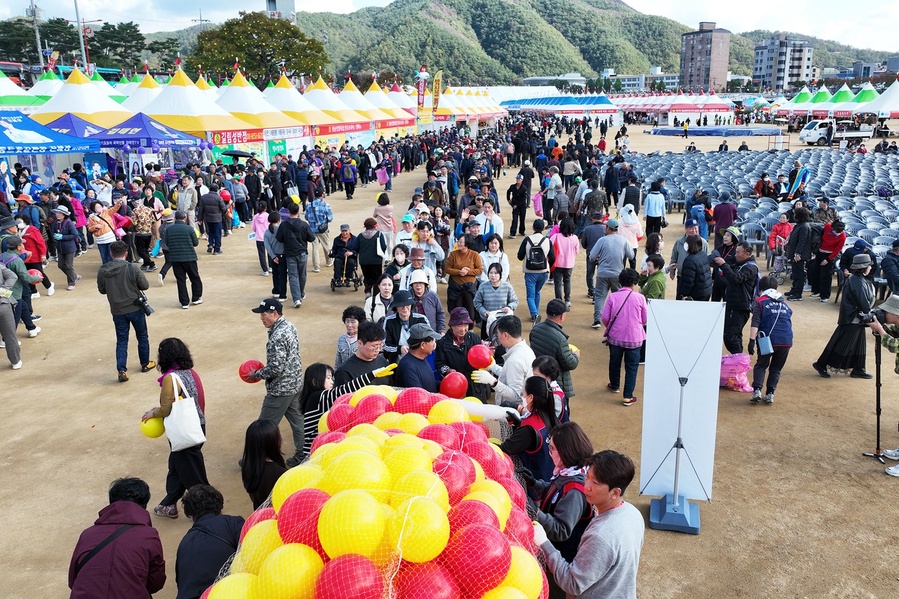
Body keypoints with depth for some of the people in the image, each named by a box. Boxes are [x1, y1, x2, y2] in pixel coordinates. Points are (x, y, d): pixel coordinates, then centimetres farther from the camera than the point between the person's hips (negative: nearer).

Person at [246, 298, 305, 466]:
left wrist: (257, 374, -10)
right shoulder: (289, 326, 3)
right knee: (297, 420, 17)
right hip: (295, 383, 9)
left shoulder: (277, 337, -26)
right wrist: (265, 368, 12)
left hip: (280, 389, -9)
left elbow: (275, 369, -26)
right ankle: (302, 455, 26)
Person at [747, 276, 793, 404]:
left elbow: (755, 322, -9)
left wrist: (752, 340, -13)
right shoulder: (785, 303, 19)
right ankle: (770, 394, 11)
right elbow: (790, 321, 25)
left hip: (768, 339, -3)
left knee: (761, 365, 12)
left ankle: (757, 389, -4)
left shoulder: (759, 301, 3)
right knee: (776, 368, 16)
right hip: (786, 340, 3)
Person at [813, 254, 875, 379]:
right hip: (852, 319, -10)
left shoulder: (854, 278, 7)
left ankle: (858, 369, 25)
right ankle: (821, 364, 7)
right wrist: (868, 312, -1)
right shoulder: (858, 283, -24)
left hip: (856, 318, 10)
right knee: (842, 344, -1)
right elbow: (864, 304, -20)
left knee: (859, 344, 16)